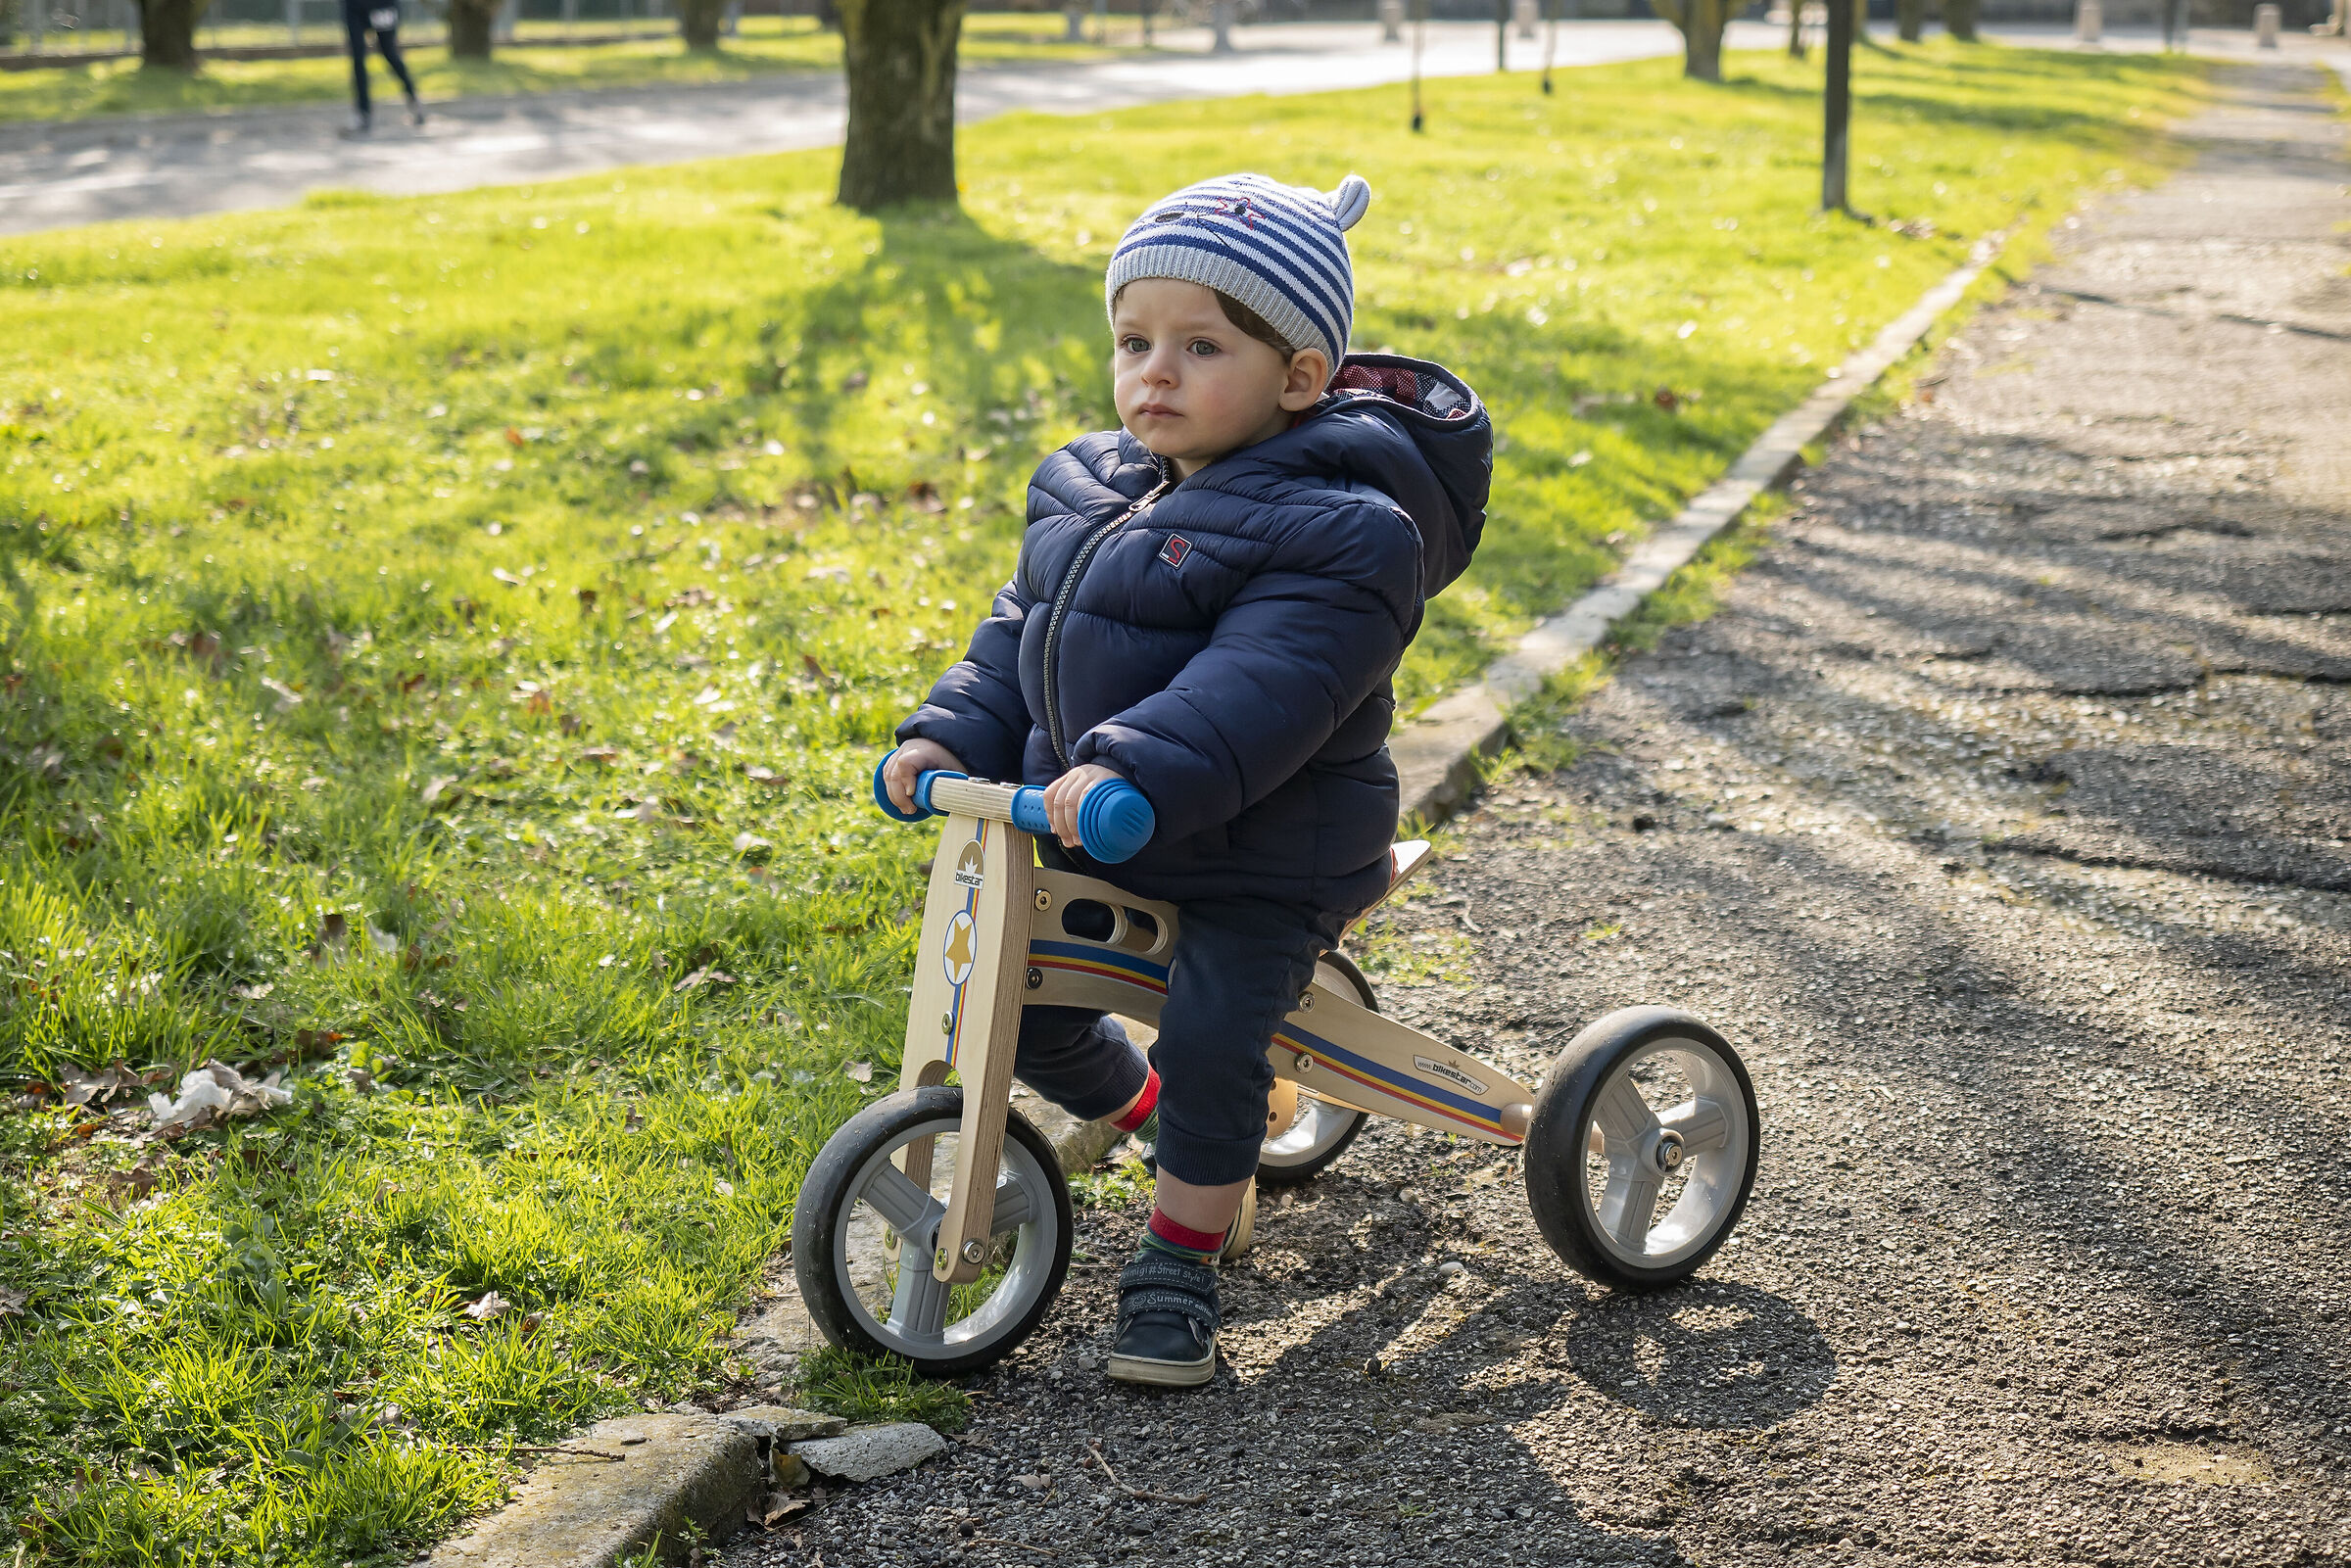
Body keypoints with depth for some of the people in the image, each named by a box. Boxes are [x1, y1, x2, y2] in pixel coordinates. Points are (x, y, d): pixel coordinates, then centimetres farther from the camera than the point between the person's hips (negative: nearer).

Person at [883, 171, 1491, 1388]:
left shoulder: (1334, 532, -22)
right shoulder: (1095, 490, 5)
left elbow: (1265, 681, -35)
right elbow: (1021, 628, 9)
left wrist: (1138, 768, -48)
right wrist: (950, 736, -7)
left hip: (1259, 856, -7)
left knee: (1211, 1037, -16)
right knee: (1021, 1007, 11)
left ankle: (1179, 1267, 5)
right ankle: (1151, 1117, 39)